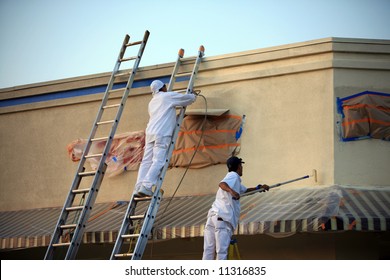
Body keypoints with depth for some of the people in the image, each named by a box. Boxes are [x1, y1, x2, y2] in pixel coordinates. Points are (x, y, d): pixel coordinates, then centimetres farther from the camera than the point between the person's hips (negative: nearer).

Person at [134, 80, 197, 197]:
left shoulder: (152, 102, 28)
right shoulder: (169, 96, 8)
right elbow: (188, 98, 15)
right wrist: (193, 96, 38)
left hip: (150, 133, 7)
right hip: (162, 134, -7)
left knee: (147, 161, 2)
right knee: (158, 161, -11)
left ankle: (138, 188, -8)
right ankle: (146, 186, -23)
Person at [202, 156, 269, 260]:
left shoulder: (235, 180, 28)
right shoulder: (233, 176, 0)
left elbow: (245, 190, 44)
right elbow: (222, 184, -21)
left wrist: (259, 188, 46)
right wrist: (231, 191, -38)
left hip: (212, 216, 9)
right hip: (223, 218, -9)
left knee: (208, 250, 3)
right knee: (222, 251, -12)